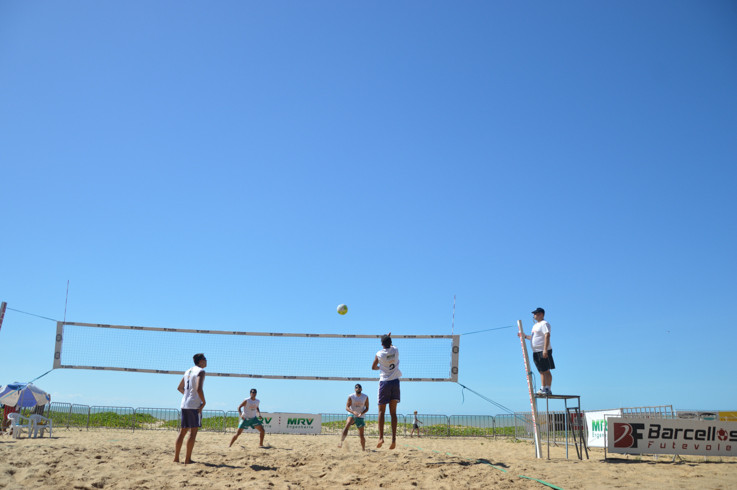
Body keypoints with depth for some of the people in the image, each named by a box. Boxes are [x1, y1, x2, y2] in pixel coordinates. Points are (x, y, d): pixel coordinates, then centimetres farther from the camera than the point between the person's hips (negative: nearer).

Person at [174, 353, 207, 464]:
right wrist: (203, 402, -12)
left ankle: (176, 458, 13)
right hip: (195, 405, -8)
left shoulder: (188, 371, 17)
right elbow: (199, 389, -22)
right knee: (193, 432, -3)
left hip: (184, 404, 8)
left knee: (183, 431, 12)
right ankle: (187, 459, -3)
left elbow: (180, 388, 24)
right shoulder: (200, 371, -9)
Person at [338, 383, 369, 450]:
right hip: (351, 415, -2)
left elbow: (367, 408, 1)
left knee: (361, 435, 2)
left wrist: (361, 413, -18)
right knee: (347, 426, -32)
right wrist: (353, 412, -30)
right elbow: (347, 407, -11)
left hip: (360, 417, 2)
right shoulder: (351, 396, -9)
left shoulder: (365, 397, -4)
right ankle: (341, 442, -37)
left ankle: (363, 449, 20)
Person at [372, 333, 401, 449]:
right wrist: (389, 338, 42)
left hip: (384, 382, -2)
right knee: (393, 412, 4)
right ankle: (393, 438, -4)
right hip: (395, 382, 2)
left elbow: (373, 367, 11)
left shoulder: (379, 354, -4)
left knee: (381, 411, 5)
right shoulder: (396, 350, 1)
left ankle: (381, 437, -5)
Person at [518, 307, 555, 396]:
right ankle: (543, 388, 14)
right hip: (536, 352, 9)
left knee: (546, 371, -7)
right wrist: (525, 336, 20)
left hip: (543, 351, -9)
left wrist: (545, 349, -27)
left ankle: (548, 389, -6)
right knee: (541, 372, 11)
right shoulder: (535, 325, 22)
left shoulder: (544, 324, -8)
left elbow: (547, 336, -19)